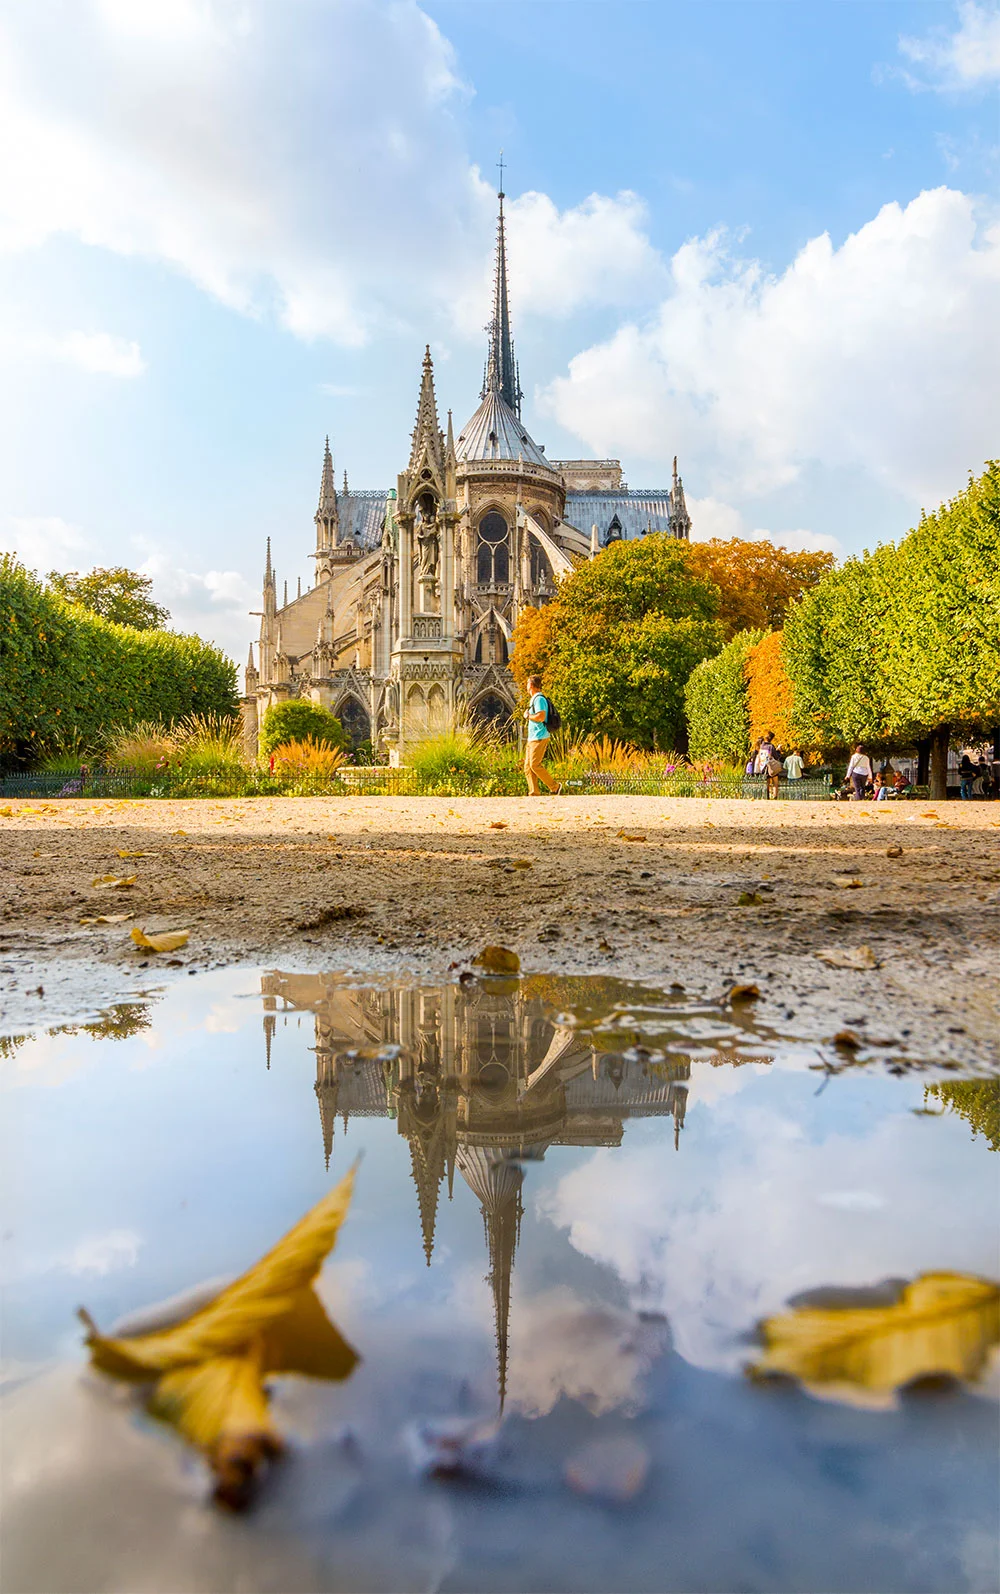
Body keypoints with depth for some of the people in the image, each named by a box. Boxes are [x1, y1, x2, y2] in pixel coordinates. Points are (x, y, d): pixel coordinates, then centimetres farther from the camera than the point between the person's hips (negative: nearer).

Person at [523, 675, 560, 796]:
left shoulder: (539, 699, -13)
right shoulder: (534, 699, 20)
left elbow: (541, 717, -24)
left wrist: (528, 716, -11)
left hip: (539, 738, -10)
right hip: (532, 738, 10)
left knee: (535, 765, -13)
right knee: (528, 766, 5)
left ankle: (555, 787, -5)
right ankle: (534, 793, 4)